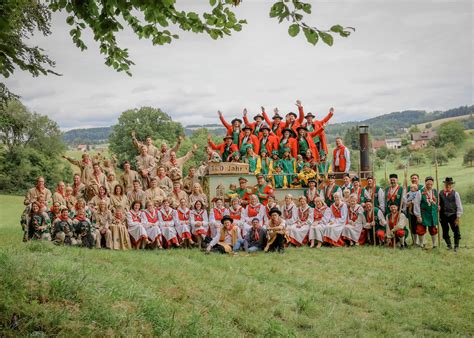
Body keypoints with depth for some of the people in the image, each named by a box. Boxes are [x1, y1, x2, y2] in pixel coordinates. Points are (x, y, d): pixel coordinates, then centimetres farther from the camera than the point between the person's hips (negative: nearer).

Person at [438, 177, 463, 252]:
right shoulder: (440, 193, 3)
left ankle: (456, 246, 20)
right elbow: (438, 204, 6)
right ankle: (449, 246, 25)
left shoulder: (455, 193, -1)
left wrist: (458, 217, -5)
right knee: (445, 232, 10)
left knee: (456, 232, 4)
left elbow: (459, 206, -2)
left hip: (453, 215, -1)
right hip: (443, 216, 2)